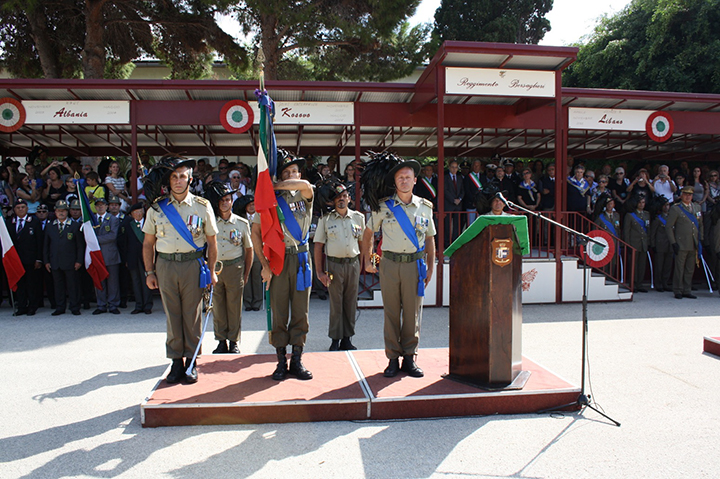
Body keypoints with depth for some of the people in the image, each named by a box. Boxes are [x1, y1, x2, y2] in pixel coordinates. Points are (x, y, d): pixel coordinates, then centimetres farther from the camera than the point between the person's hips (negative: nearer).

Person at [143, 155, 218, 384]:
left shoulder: (202, 206, 4)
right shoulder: (157, 207, 7)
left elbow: (212, 241, 7)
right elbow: (148, 243, 12)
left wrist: (211, 270, 3)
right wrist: (150, 272, 7)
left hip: (193, 264, -1)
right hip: (165, 265, 2)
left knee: (192, 315, 3)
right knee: (172, 315, 6)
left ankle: (191, 361, 15)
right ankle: (176, 361, 17)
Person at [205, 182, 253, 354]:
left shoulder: (242, 223, 4)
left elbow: (248, 249, 9)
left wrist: (246, 274, 6)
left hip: (235, 268, -1)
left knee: (234, 306, 2)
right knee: (217, 306, 5)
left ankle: (234, 341, 13)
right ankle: (221, 341, 16)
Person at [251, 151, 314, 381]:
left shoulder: (304, 196, 7)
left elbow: (305, 185, -20)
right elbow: (256, 233, 0)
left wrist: (274, 186, -11)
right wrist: (265, 265, -8)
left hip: (301, 259, 1)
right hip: (277, 259, -1)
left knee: (300, 313, 5)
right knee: (279, 313, 3)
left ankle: (297, 361, 15)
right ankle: (281, 362, 14)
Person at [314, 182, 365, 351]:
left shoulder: (358, 217, 7)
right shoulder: (325, 219, 0)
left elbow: (363, 242, 11)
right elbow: (318, 245, -1)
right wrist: (320, 271, -6)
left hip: (353, 263, 2)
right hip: (334, 264, -2)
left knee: (350, 303, 7)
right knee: (335, 303, 2)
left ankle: (347, 339, 18)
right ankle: (335, 339, 12)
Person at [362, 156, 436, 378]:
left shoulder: (425, 207, 8)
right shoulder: (383, 207, 2)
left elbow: (429, 238, 14)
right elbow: (368, 233, 13)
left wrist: (431, 267, 11)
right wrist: (367, 260, 9)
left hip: (415, 264, 1)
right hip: (390, 264, -1)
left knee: (413, 313, 4)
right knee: (391, 312, 3)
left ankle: (409, 358, 16)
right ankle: (393, 358, 14)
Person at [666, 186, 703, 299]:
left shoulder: (697, 207, 14)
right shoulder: (675, 209, -3)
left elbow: (700, 225, 21)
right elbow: (668, 227, -5)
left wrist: (700, 239, 12)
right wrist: (673, 243, -10)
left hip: (694, 245, 5)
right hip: (681, 245, -5)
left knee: (690, 269, 9)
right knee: (679, 268, -1)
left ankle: (687, 291, 17)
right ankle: (678, 291, 7)